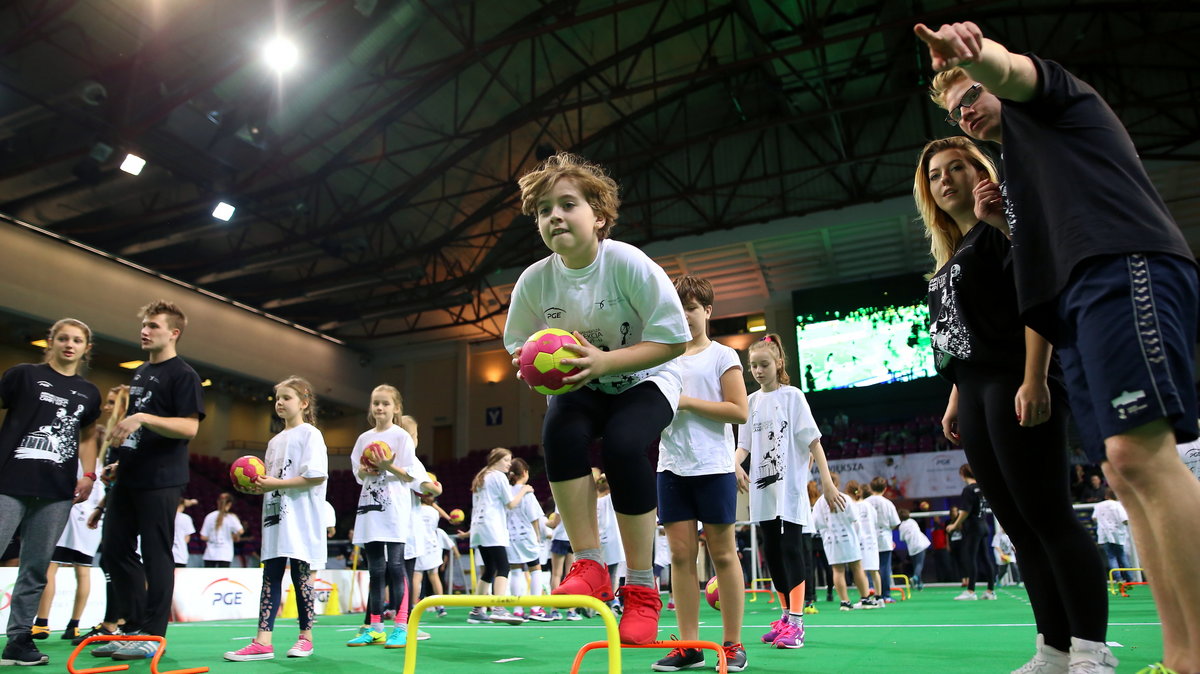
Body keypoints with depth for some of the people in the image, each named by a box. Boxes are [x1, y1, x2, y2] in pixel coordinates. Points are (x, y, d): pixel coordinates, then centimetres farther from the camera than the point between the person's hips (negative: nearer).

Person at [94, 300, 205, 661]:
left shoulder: (183, 374, -8)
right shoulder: (140, 373, 18)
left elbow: (189, 427, -19)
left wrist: (142, 418, -27)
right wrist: (118, 443, 18)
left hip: (160, 480, -9)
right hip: (128, 477, 9)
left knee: (156, 555, -3)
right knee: (114, 550, 11)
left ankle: (152, 635, 7)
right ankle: (133, 627, 22)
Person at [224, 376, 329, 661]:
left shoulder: (310, 434, -5)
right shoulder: (275, 441, 18)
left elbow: (317, 476, -17)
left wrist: (277, 484, -16)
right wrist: (259, 486, 0)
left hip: (301, 518, -7)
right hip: (274, 516, 7)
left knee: (301, 575, -2)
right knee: (270, 576, 3)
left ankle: (305, 637, 11)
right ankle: (262, 641, 2)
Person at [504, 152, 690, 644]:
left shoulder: (629, 264, -24)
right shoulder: (534, 280, -13)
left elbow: (672, 340, -21)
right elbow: (520, 347, 2)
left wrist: (604, 361, -32)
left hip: (644, 380, -3)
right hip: (581, 385, 3)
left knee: (622, 445, -30)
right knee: (560, 433, -28)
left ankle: (641, 588, -13)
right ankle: (588, 566, -14)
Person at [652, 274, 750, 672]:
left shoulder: (722, 356, 2)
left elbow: (739, 411, -7)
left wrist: (686, 401, -13)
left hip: (713, 468, -4)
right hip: (671, 468, 4)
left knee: (722, 554, 3)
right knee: (681, 554, 2)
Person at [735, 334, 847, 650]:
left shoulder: (792, 396, -2)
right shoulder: (751, 402, 10)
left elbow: (813, 440, -6)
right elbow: (744, 444, 9)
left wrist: (827, 483, -13)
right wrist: (735, 464, -14)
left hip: (790, 487, -5)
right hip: (762, 488, 5)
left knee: (791, 549, -8)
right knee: (772, 552, 8)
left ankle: (796, 623, -3)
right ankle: (787, 615, 20)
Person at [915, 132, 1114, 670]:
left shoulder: (1002, 226, -1)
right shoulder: (952, 256, 23)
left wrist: (1034, 380, -22)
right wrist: (955, 399, 19)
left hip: (1017, 387, -9)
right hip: (977, 397, 9)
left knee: (1046, 514, -9)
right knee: (1019, 525, 6)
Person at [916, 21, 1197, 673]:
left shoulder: (1051, 97, 14)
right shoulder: (1018, 173, 34)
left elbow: (1005, 66, -11)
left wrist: (969, 55, -32)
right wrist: (1002, 221, 15)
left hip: (1124, 271, -9)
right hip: (1077, 305, 9)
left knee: (1139, 455, -21)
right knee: (1123, 473, 1)